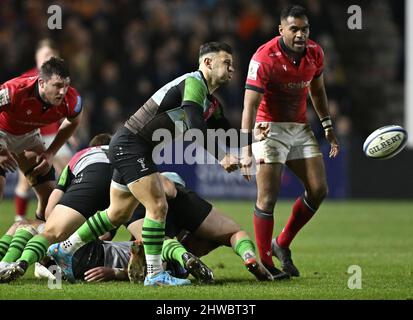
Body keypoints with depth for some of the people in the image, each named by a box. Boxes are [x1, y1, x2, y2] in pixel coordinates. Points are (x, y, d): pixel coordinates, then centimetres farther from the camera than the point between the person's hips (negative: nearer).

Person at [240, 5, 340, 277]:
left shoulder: (315, 53, -2)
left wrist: (328, 126, 12)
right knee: (268, 197, -12)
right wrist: (246, 150, -30)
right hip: (269, 128, -6)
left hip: (300, 128, 6)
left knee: (319, 190, 1)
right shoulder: (264, 58, -22)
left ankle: (282, 244, 17)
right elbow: (250, 106, -24)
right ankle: (265, 263, -2)